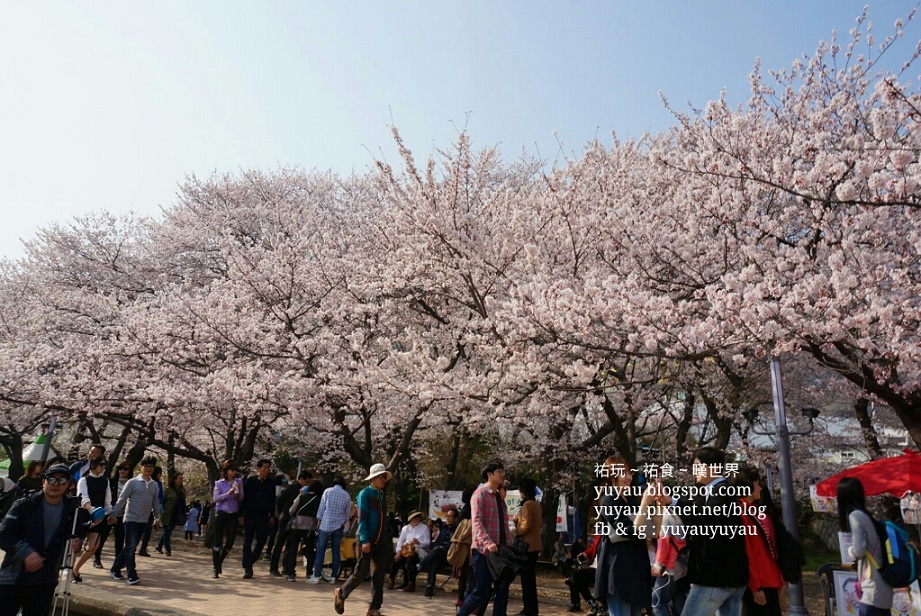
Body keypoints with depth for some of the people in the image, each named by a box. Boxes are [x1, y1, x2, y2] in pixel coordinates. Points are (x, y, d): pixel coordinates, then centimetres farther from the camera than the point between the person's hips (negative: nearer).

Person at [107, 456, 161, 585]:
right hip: (131, 519, -6)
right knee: (130, 547, -9)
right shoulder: (132, 482, -7)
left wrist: (157, 517, 12)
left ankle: (115, 569, 27)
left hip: (143, 521, 6)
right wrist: (113, 514, -12)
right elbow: (122, 499, -8)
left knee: (131, 547, 12)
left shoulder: (154, 485, 8)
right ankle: (132, 576, -8)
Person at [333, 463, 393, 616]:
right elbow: (362, 519, -16)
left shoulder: (382, 495, 13)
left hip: (381, 542, 7)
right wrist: (365, 540, -23)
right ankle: (341, 593, 23)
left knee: (379, 575, 5)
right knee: (361, 573, -2)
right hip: (367, 540, -7)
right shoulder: (365, 494, -9)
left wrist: (387, 539, 12)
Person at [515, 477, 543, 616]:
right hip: (535, 544, 10)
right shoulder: (536, 504, 13)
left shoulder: (527, 504, -16)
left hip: (527, 544, -10)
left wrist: (515, 532, -5)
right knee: (530, 578, 16)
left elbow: (525, 526, -20)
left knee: (526, 578, -4)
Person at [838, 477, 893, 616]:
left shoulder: (854, 515, -13)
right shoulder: (864, 514, 12)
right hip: (882, 583, 9)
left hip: (872, 585, -9)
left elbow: (858, 550, -17)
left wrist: (849, 550, 2)